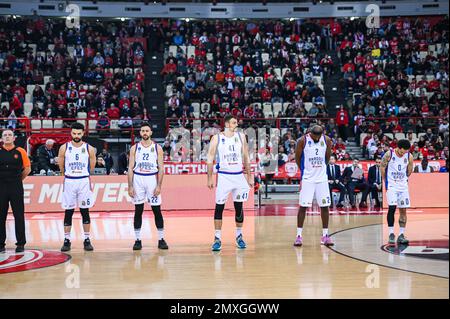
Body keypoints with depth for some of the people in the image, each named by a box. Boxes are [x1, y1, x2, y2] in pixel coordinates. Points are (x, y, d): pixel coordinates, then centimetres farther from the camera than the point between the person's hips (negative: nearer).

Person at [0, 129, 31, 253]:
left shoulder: (20, 152, 2)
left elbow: (27, 168, 6)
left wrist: (17, 180, 6)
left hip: (16, 187, -1)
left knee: (19, 216, 2)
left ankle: (21, 244, 8)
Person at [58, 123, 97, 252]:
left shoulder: (89, 149, -2)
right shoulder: (64, 148, -1)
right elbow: (61, 166, 10)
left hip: (84, 182, 0)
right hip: (69, 182, 0)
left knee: (85, 211, 4)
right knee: (68, 212, 4)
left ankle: (87, 240, 10)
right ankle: (67, 240, 11)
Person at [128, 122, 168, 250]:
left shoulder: (157, 148, 2)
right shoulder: (134, 148, 4)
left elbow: (161, 168, 0)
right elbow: (131, 168, 3)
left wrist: (159, 186, -9)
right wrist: (130, 186, -5)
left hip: (152, 179, -1)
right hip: (138, 180, 1)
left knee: (157, 211, 1)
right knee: (138, 211, 4)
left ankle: (161, 239, 10)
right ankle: (138, 240, 11)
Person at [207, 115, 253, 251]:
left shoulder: (241, 136, 5)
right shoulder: (216, 138, -3)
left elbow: (246, 157, 11)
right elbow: (210, 159, 0)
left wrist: (249, 176, 9)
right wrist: (210, 178, -5)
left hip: (239, 176, 3)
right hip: (223, 176, -3)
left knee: (239, 207, 8)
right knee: (219, 207, -3)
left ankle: (239, 236, 22)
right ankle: (217, 238, 4)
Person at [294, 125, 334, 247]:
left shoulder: (327, 140, -3)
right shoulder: (303, 140, -11)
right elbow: (297, 158, 0)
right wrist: (305, 170, 7)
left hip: (322, 178, 3)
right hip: (307, 178, -3)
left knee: (325, 206, 3)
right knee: (303, 206, -3)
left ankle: (325, 235, 12)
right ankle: (299, 235, 4)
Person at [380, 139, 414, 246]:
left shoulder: (409, 157, -5)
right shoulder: (389, 155, -13)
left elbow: (409, 171, 10)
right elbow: (382, 168, -1)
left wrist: (404, 179, 13)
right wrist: (386, 182, 4)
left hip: (403, 185, 3)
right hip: (391, 185, -3)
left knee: (403, 210, 3)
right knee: (392, 208, -13)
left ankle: (401, 235, 9)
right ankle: (391, 234, -6)